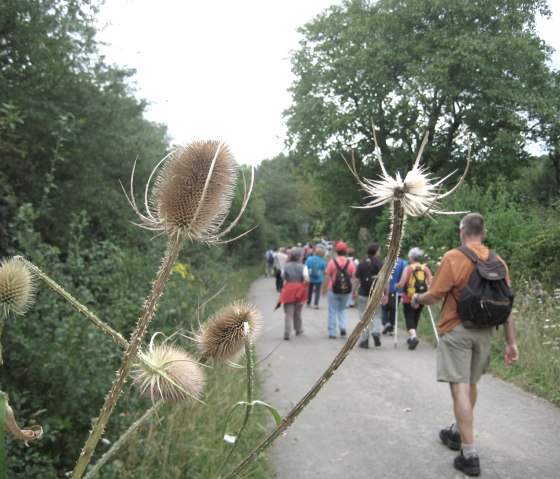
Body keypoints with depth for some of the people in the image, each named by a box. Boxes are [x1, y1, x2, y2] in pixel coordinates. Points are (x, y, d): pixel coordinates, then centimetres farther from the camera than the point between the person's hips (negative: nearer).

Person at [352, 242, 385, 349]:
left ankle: (364, 340, 8)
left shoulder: (361, 264, -3)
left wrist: (353, 292, 4)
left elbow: (356, 280, -5)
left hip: (363, 295, 0)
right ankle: (376, 332, -9)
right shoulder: (381, 263, -3)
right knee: (376, 315, 16)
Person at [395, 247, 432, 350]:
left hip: (408, 299, -4)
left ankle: (413, 336, -22)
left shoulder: (408, 268, -10)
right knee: (416, 317, 20)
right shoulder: (426, 269, -1)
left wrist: (396, 286, 7)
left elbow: (401, 284, -13)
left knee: (409, 318, 0)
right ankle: (411, 337, 31)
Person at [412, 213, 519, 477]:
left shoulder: (453, 257, -13)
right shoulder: (498, 262, 3)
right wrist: (511, 341, 8)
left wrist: (416, 298, 9)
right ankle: (457, 433, 39)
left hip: (456, 330, -6)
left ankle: (470, 455, -4)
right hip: (485, 331, 6)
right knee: (471, 384, 20)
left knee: (460, 388, -3)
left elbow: (434, 296, -12)